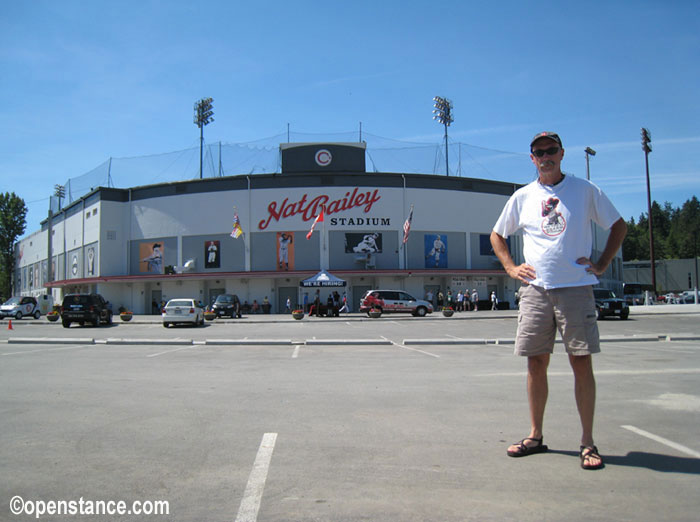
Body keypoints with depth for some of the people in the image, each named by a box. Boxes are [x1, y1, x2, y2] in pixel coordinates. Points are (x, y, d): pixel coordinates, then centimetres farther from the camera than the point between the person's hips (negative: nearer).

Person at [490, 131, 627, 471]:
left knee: (582, 363, -3)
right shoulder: (522, 197, 11)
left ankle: (587, 443, 8)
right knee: (536, 363, 5)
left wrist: (602, 264, 3)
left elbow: (618, 226, 13)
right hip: (535, 289, 2)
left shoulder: (585, 190, 6)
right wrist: (511, 268, 8)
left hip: (576, 287, -2)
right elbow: (497, 235, 21)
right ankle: (535, 436, 17)